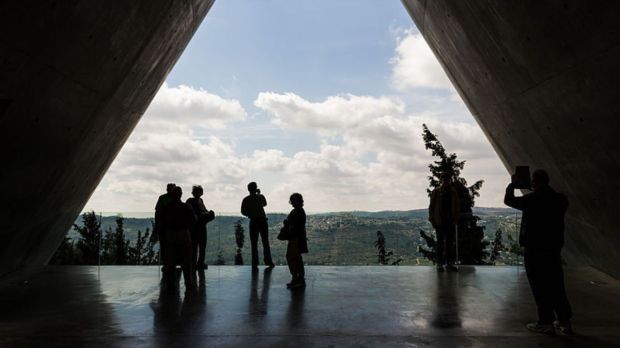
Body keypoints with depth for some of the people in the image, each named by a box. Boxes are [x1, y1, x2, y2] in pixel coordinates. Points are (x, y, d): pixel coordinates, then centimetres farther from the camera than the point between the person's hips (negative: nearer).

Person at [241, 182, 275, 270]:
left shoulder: (246, 200, -2)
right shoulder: (260, 197, 1)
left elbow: (243, 212, -6)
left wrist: (250, 215, 11)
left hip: (253, 222, 0)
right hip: (262, 220, 1)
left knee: (254, 244, 2)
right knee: (265, 243, 11)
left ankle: (254, 265, -2)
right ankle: (268, 262, 13)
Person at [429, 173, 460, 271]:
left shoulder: (453, 192, 9)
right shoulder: (436, 192, 0)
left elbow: (457, 207, 12)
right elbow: (431, 207, 1)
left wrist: (455, 219, 2)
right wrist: (432, 220, -5)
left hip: (451, 222, 3)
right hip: (440, 222, -3)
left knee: (450, 243, 6)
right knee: (440, 243, 1)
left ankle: (449, 263, 13)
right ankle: (439, 264, 6)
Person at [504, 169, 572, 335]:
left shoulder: (532, 199, -15)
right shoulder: (560, 199, 1)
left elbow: (508, 200, -4)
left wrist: (512, 184, 11)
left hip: (534, 249, -6)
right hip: (554, 248, 6)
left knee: (539, 286, 3)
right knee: (556, 285, 14)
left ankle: (546, 323, 7)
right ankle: (565, 321, 20)